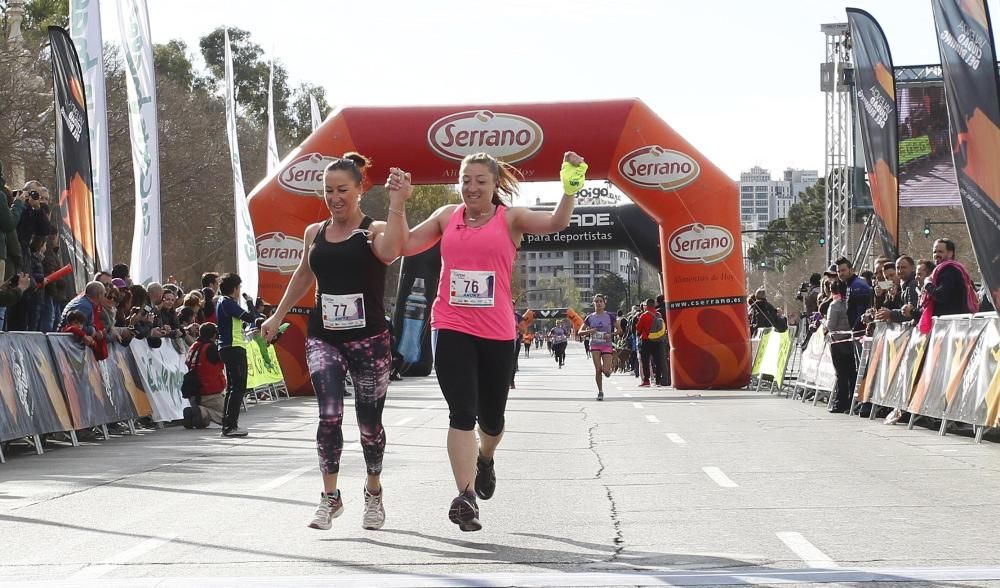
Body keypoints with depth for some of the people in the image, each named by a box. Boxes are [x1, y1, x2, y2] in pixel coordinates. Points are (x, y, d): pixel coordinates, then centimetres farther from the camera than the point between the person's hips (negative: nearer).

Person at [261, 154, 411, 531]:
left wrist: (397, 204, -35)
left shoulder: (374, 230, -5)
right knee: (329, 415, -15)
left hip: (369, 339, -2)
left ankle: (374, 492, 31)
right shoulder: (314, 233, 9)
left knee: (369, 423, 7)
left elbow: (391, 251, -30)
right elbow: (303, 276, 26)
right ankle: (330, 497, -4)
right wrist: (278, 316, 30)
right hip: (323, 338, 3)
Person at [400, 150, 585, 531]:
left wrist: (570, 188, -28)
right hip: (451, 328, 0)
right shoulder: (447, 217, 8)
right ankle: (465, 496, -14)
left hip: (497, 332, 0)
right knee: (462, 413, -13)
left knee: (491, 418, 14)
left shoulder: (510, 218, 2)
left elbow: (556, 223, -13)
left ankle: (484, 459, 49)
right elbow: (406, 244, 7)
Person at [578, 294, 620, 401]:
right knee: (598, 370, -6)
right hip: (595, 345, 2)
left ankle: (608, 370, 29)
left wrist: (611, 334, -17)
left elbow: (619, 330, 1)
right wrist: (589, 331, -13)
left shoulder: (610, 316, -1)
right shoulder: (590, 317, 5)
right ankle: (600, 392, 6)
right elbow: (580, 332, 7)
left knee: (606, 371, -9)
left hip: (607, 345, -1)